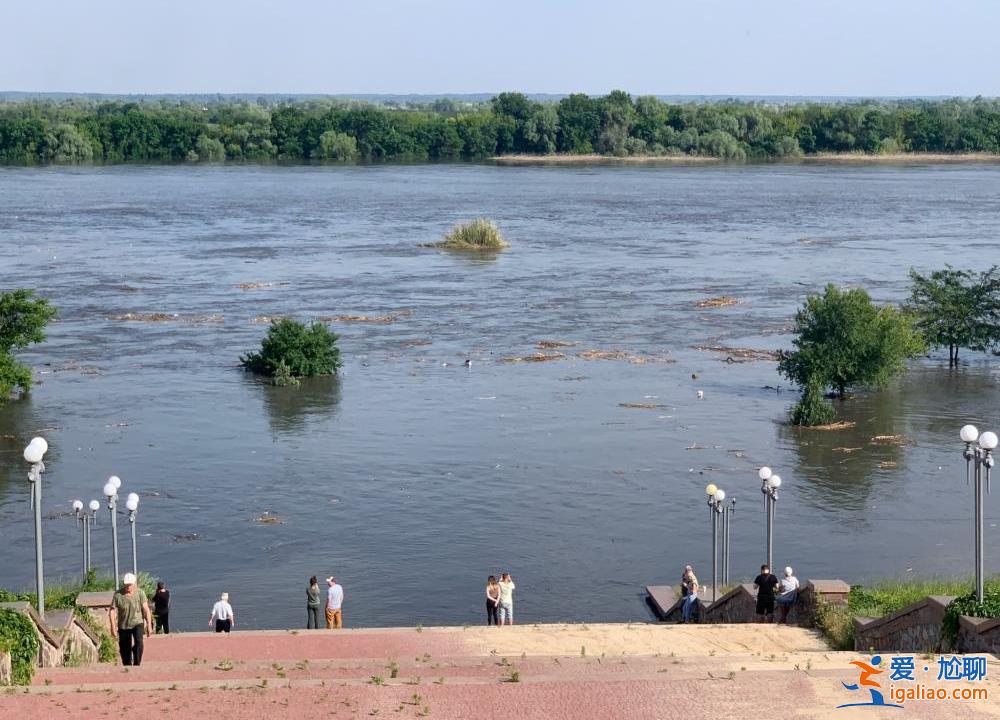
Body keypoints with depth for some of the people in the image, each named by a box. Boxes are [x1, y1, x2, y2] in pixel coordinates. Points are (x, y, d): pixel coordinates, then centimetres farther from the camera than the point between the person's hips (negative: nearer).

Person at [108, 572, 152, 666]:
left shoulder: (140, 593, -7)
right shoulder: (118, 595, -8)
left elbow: (146, 609, -6)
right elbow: (112, 611, -7)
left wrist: (149, 625, -10)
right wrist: (113, 627, -12)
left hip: (137, 623, -1)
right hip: (123, 625, 1)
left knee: (138, 641, -27)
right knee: (125, 649, 5)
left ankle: (137, 664, -19)